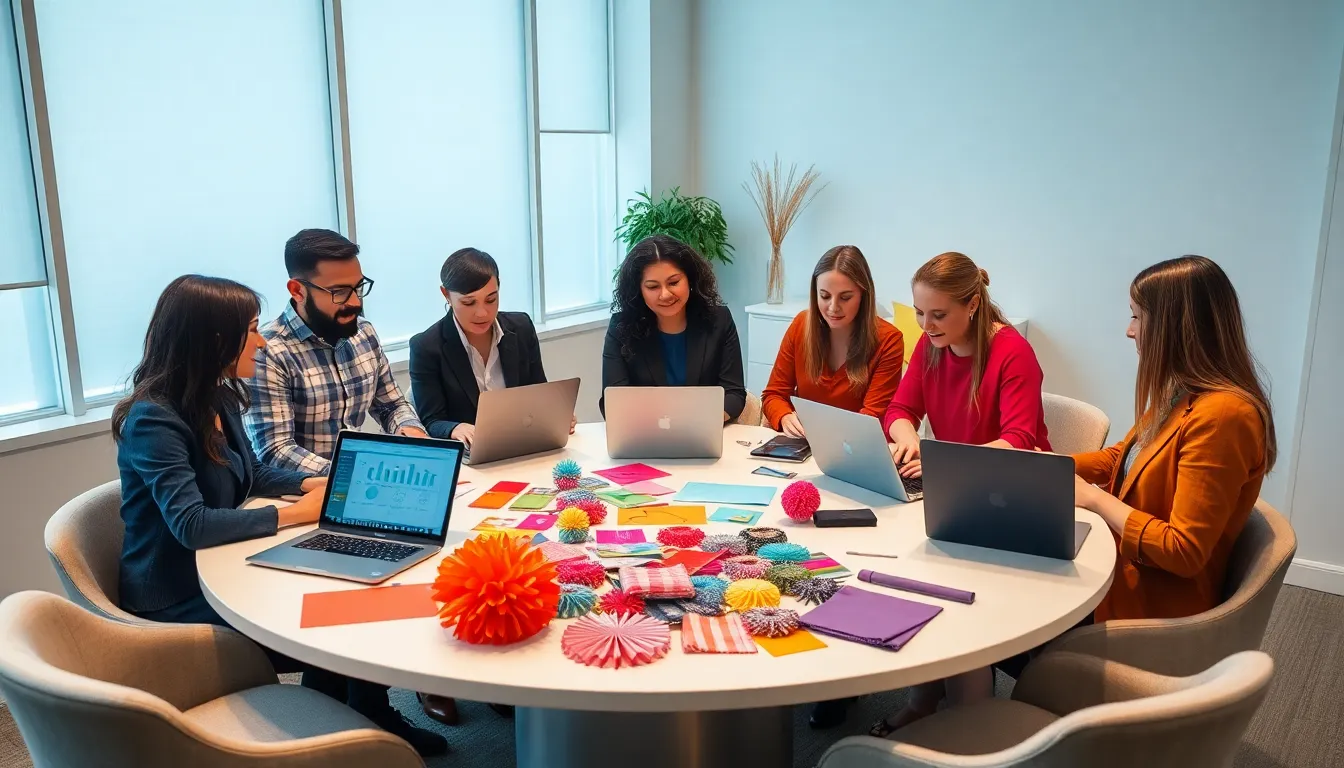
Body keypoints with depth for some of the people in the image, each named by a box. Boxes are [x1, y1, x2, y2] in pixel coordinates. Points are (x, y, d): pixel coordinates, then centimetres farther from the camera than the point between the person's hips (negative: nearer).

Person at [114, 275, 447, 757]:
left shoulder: (219, 397, 4)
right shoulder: (154, 419, -23)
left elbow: (251, 474, 18)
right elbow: (192, 524, -32)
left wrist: (315, 482, 0)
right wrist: (296, 513, -25)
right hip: (179, 605, -8)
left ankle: (369, 724, 7)